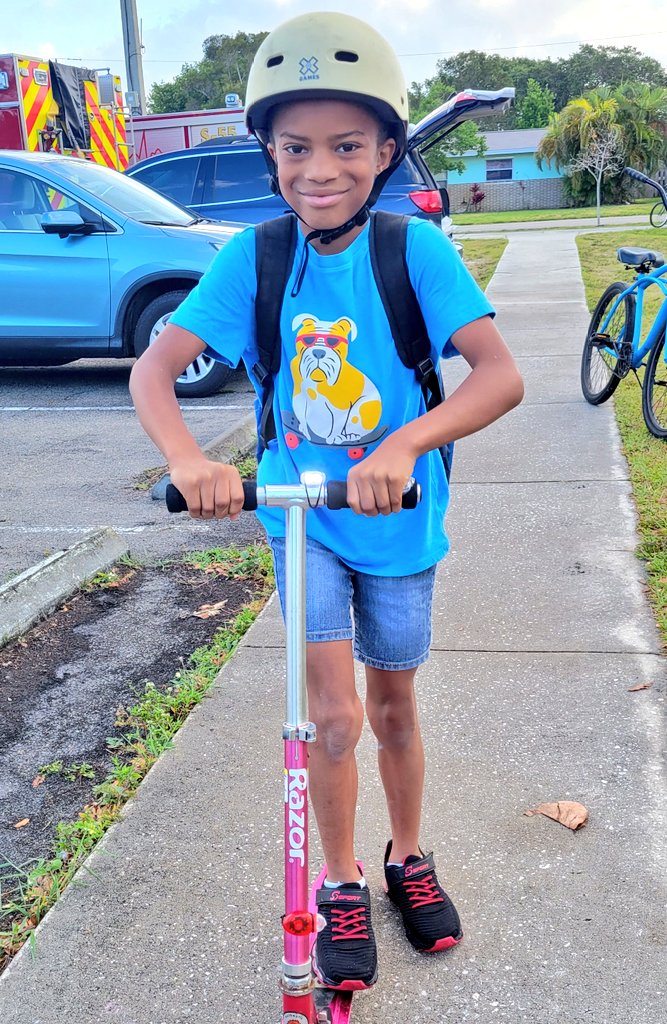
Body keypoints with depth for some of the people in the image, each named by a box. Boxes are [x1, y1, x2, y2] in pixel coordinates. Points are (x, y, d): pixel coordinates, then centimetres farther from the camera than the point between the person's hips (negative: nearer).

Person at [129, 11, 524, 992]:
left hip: (397, 518, 0)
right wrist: (188, 459, -34)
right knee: (336, 718, -5)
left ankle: (408, 858, 43)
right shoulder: (255, 258, -11)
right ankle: (341, 885, 22)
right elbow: (154, 368, -14)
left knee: (393, 710, 16)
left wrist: (404, 443, -41)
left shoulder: (415, 249, -16)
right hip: (301, 513, 0)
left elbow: (502, 375, -25)